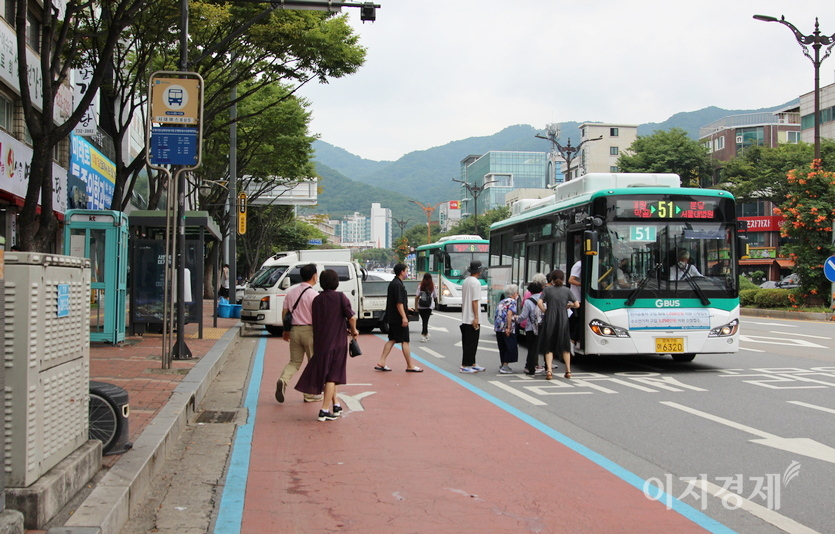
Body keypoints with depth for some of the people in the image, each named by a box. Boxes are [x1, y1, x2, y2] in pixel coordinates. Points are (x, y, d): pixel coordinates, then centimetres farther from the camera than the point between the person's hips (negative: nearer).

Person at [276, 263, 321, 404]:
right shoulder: (314, 294, -13)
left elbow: (284, 312, 10)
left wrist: (285, 330, 20)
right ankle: (310, 394, 14)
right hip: (309, 330, -5)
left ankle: (283, 380, -12)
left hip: (294, 330, 5)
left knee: (295, 361, 15)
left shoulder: (291, 291, 6)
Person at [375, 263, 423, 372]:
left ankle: (381, 363, 8)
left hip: (392, 318, 10)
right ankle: (410, 366, 4)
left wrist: (406, 308, 35)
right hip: (398, 318, -10)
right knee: (405, 341, -3)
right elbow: (399, 303, -22)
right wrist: (404, 317, -23)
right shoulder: (398, 285, -17)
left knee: (392, 340, 11)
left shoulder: (393, 283, 15)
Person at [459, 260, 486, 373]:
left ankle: (472, 364, 22)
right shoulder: (476, 282, -15)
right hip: (472, 319, -9)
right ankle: (465, 366, -3)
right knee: (471, 343, -4)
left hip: (465, 318, 9)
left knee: (468, 342, 14)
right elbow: (475, 301, -19)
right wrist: (476, 318, -17)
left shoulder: (465, 281, 12)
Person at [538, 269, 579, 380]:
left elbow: (539, 302, -11)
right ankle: (568, 370, 18)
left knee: (549, 347, 4)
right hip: (563, 321, 1)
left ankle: (549, 370, -10)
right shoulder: (567, 290, 4)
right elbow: (577, 305, 2)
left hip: (550, 321, -1)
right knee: (565, 346, 15)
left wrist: (545, 311, 2)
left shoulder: (547, 289, 2)